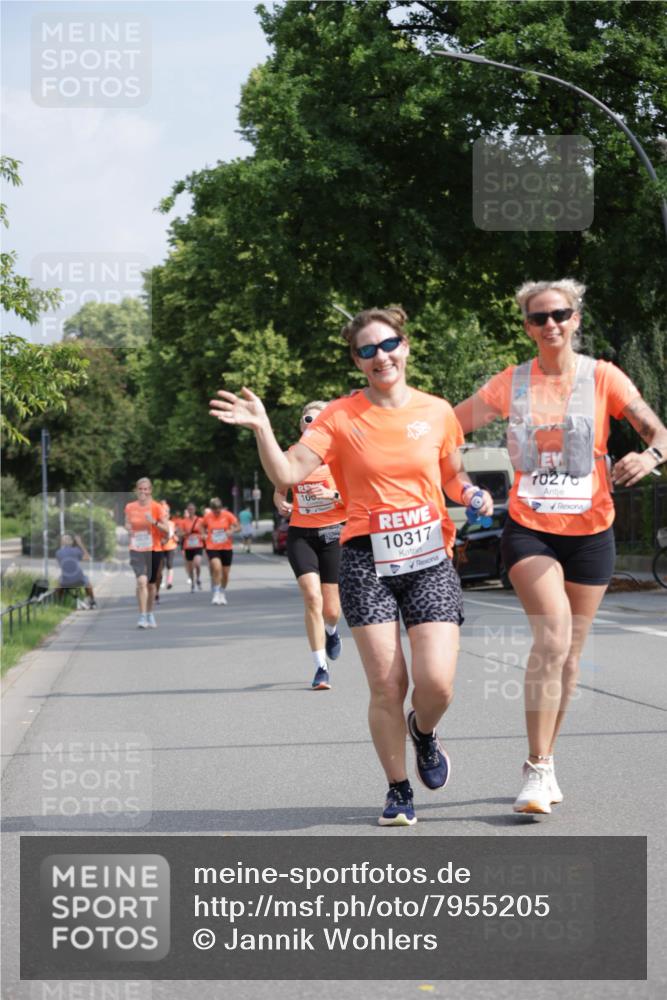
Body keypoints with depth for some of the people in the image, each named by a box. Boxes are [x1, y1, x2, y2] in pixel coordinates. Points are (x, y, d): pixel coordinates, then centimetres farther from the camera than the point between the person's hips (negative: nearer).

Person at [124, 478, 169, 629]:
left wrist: (154, 522, -22)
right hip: (136, 550, 0)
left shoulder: (156, 507, -5)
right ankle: (142, 617, -16)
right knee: (142, 581, -18)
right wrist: (128, 528, -6)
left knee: (151, 583, 12)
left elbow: (166, 529, -5)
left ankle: (150, 614, 31)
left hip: (153, 549, 0)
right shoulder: (130, 507, 1)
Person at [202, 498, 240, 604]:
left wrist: (232, 530, -27)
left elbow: (238, 527, -6)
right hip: (212, 548, -1)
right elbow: (203, 528, 18)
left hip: (227, 547, 1)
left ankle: (223, 594, 30)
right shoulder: (207, 517, -1)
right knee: (217, 568, -23)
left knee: (225, 573, 8)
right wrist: (205, 534, -3)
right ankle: (216, 594, -14)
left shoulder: (227, 515, -6)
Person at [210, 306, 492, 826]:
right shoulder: (341, 416, 0)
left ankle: (424, 733, 26)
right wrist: (262, 428, -21)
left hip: (429, 559, 1)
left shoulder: (437, 412, 6)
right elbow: (287, 473, -8)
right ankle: (399, 789, 15)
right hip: (368, 562, -1)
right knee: (386, 686, -4)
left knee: (437, 682, -11)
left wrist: (473, 495, 0)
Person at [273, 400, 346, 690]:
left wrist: (333, 494, -21)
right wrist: (281, 504, -5)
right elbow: (280, 491, 17)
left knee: (331, 609, 2)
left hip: (333, 533, -1)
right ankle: (321, 668, -9)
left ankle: (331, 631, 42)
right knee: (312, 598, -17)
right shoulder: (291, 456, 4)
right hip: (300, 534, 1)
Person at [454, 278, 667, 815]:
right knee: (553, 636, -21)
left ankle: (544, 762, 26)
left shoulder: (602, 377, 0)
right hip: (529, 529, -1)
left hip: (590, 532, 1)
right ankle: (537, 769, -16)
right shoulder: (511, 383, 3)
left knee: (569, 652, 9)